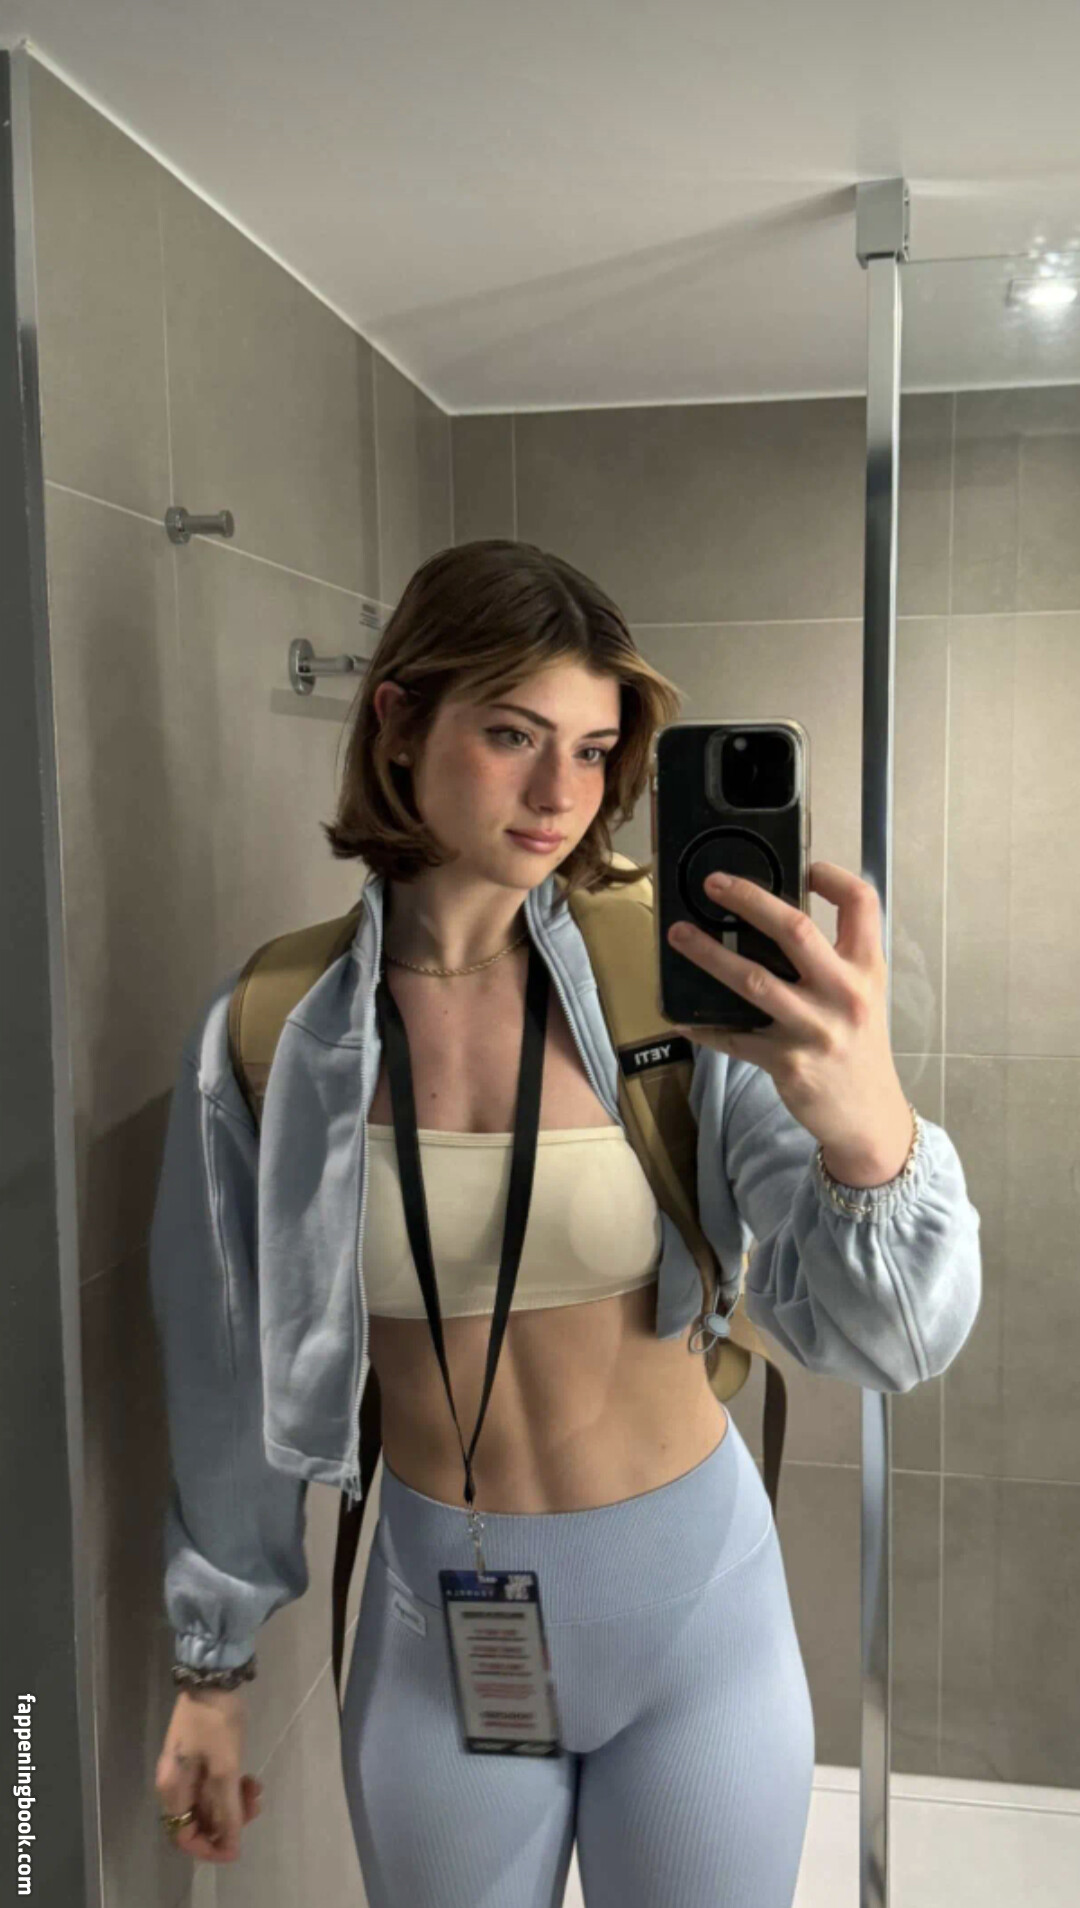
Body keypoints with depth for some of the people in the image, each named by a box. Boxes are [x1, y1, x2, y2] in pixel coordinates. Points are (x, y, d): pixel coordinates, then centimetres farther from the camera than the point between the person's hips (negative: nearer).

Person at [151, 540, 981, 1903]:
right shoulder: (270, 1036, -12)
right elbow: (227, 1376, 0)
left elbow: (887, 1340, -22)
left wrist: (868, 1128, -43)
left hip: (697, 1602, 0)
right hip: (433, 1628, 1)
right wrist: (211, 1667, 9)